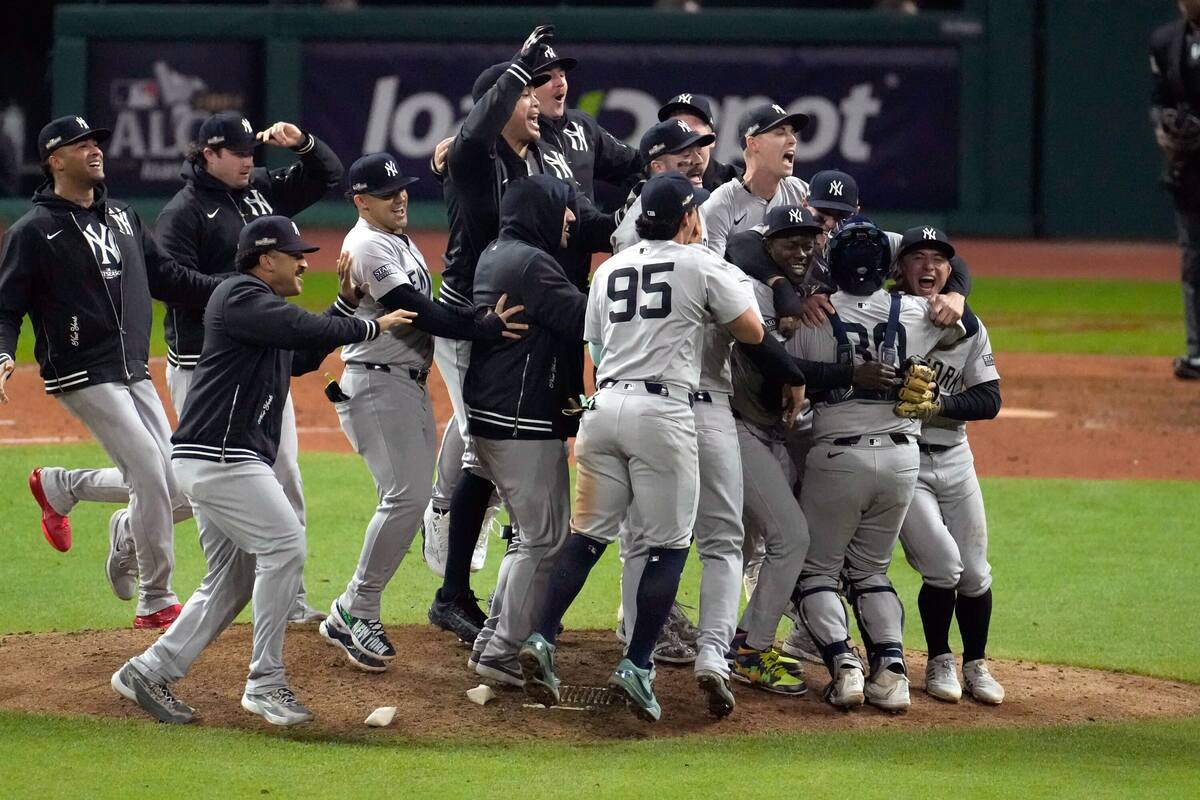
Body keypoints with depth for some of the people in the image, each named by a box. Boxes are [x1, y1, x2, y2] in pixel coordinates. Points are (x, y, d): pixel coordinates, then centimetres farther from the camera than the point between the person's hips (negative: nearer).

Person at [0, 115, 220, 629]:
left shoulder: (122, 216, 14)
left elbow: (165, 277, 18)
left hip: (136, 375, 7)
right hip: (85, 377, -7)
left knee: (173, 491, 4)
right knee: (153, 480, -14)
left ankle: (60, 487, 26)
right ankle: (155, 603, 0)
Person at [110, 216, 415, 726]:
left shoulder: (261, 307, 22)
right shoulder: (241, 297, -10)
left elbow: (305, 355, 28)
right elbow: (304, 330, -22)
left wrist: (346, 300, 20)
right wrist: (372, 327, -10)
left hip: (226, 463, 11)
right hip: (218, 457, -11)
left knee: (232, 580, 12)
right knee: (283, 547, -13)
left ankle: (149, 672, 14)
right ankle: (265, 682, -10)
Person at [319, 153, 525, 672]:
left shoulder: (401, 244, 19)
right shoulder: (368, 246, -13)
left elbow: (426, 311, 14)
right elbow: (416, 313, -21)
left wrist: (483, 316, -1)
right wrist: (482, 328, -27)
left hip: (410, 385, 10)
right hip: (377, 385, -10)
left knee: (413, 495, 8)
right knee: (405, 496, -16)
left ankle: (355, 614, 12)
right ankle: (355, 614, -9)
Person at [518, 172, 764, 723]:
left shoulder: (609, 270, 17)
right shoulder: (702, 266, 2)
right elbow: (752, 332, 6)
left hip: (603, 405, 5)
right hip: (662, 411, -5)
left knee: (588, 534, 10)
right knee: (667, 545, 1)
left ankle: (541, 640, -4)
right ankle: (637, 666, -6)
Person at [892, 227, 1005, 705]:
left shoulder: (968, 328, 3)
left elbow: (990, 399, -3)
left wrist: (940, 404, -19)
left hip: (953, 457, 4)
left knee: (974, 572, 7)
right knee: (943, 566, -13)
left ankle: (976, 665, 26)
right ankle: (939, 663, 8)